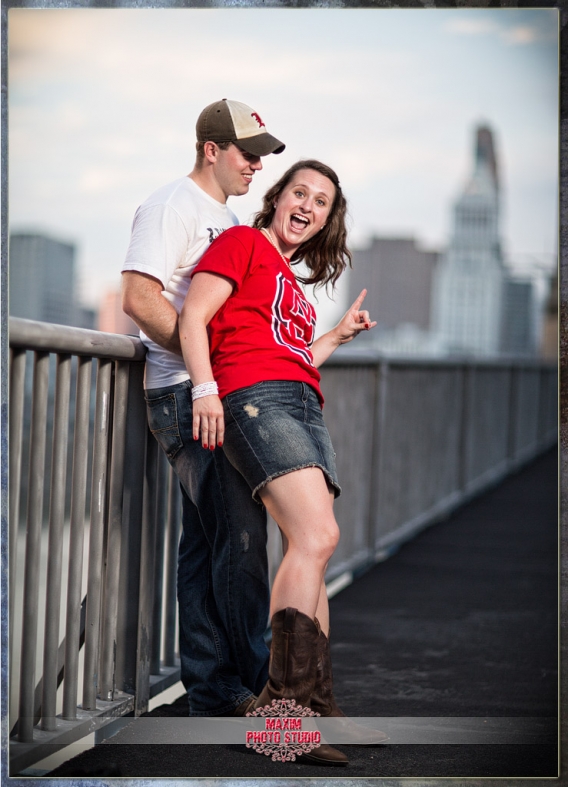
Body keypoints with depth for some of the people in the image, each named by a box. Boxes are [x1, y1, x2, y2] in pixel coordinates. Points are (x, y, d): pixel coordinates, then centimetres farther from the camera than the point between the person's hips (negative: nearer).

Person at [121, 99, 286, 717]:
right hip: (188, 394, -9)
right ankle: (253, 690, -7)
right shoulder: (172, 205, -7)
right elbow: (140, 299, -17)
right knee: (239, 535, -12)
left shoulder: (227, 219, 23)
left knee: (207, 542, 9)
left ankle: (211, 690, 13)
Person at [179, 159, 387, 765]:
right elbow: (193, 316, -3)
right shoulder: (244, 242, 8)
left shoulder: (294, 282, 30)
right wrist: (205, 387, -16)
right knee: (317, 536, -23)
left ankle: (317, 705, 3)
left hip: (304, 406, 9)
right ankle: (282, 706, -25)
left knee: (308, 552, 2)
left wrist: (339, 335, 25)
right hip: (255, 396, -9)